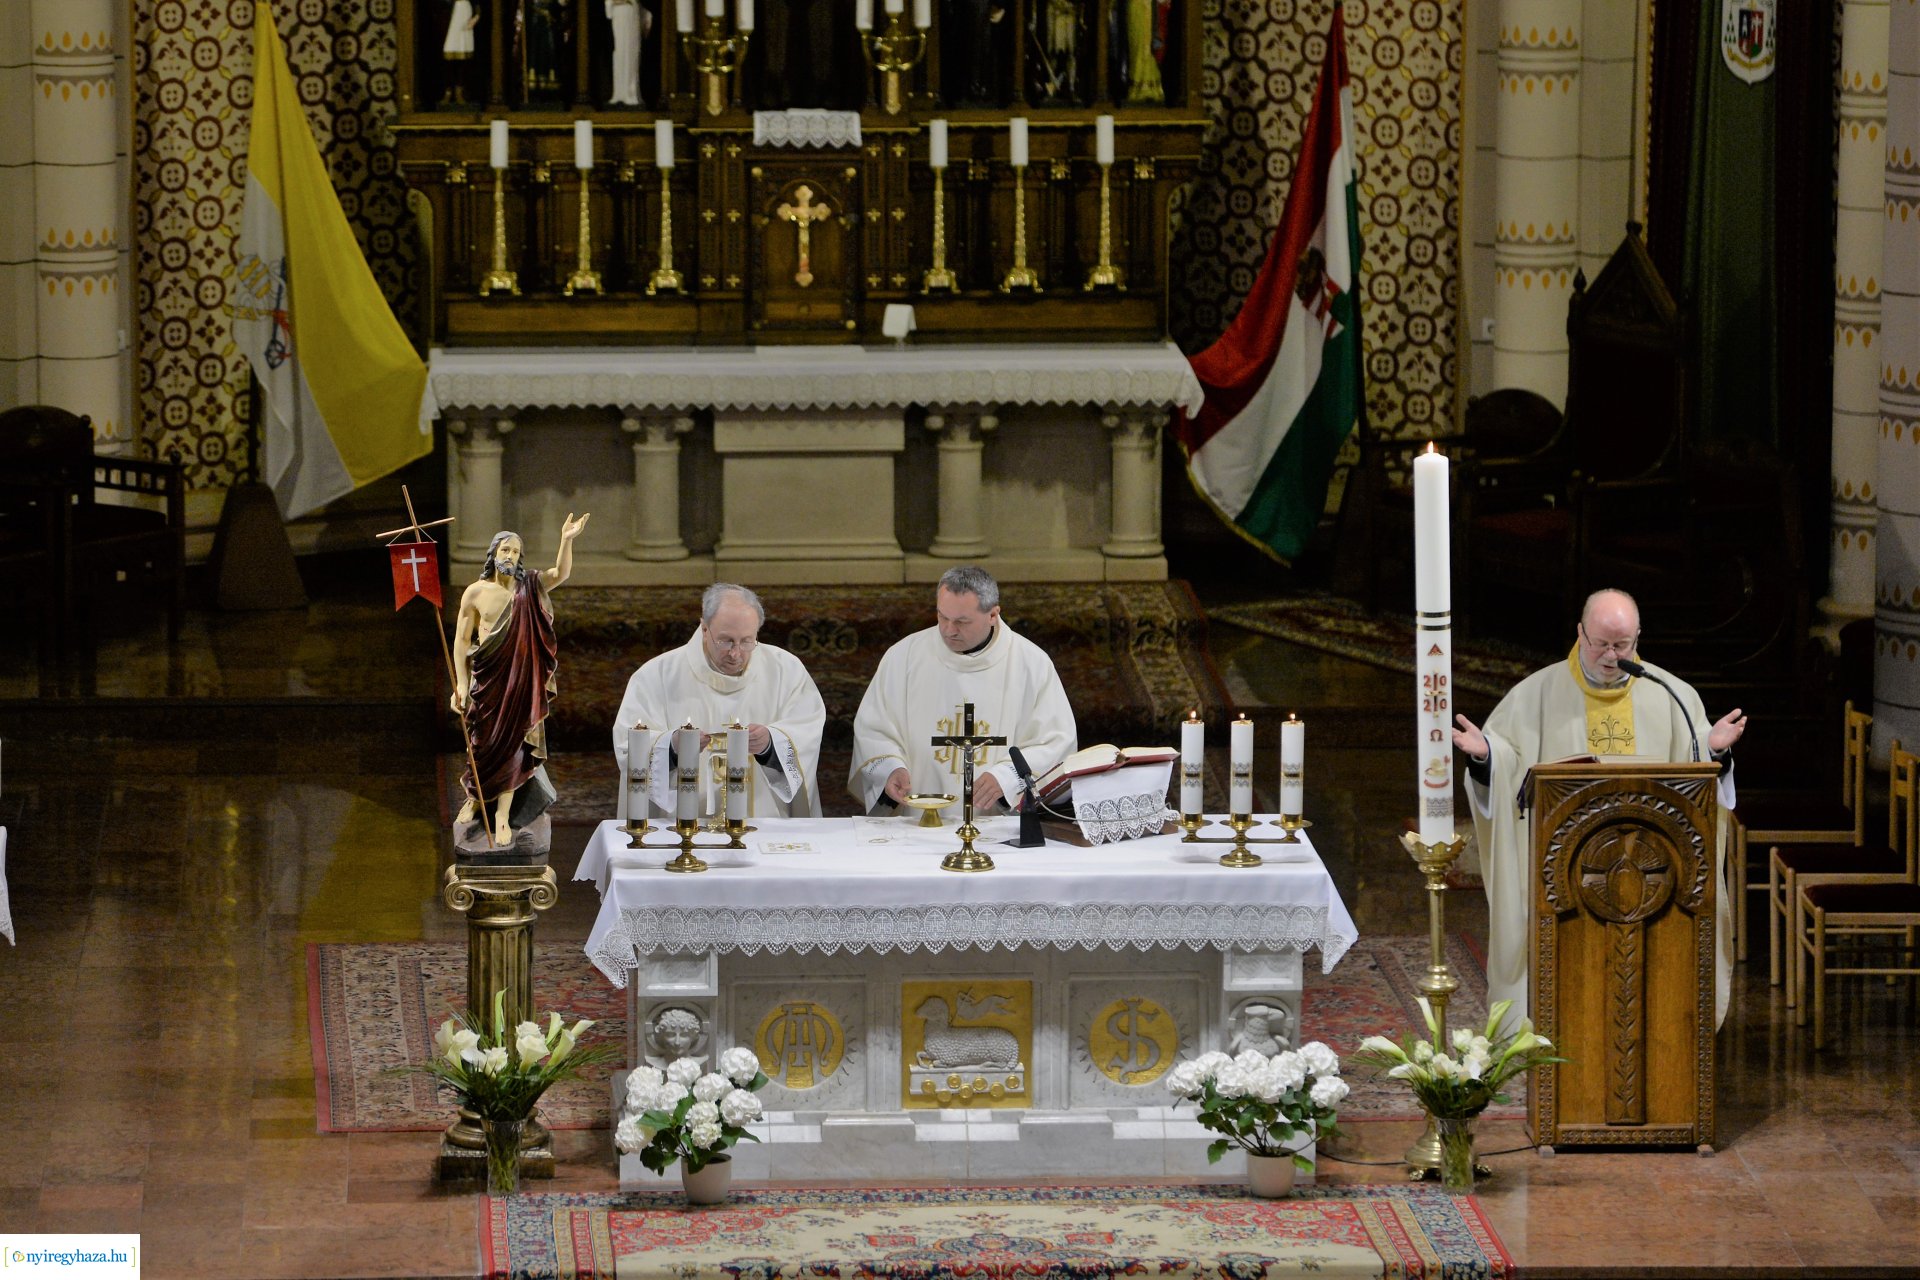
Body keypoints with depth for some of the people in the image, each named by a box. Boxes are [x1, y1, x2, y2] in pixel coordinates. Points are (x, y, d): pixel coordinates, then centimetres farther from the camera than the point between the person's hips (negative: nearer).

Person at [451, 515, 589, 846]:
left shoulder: (529, 589, 3)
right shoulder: (476, 592, -2)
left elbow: (561, 573, -13)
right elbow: (462, 640, -1)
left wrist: (567, 541, -29)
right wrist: (460, 684, -6)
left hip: (520, 680, 1)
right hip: (486, 679, -1)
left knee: (512, 745, 2)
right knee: (483, 744, 7)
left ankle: (503, 814, 9)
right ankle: (474, 797, 33)